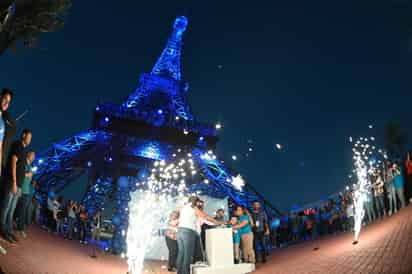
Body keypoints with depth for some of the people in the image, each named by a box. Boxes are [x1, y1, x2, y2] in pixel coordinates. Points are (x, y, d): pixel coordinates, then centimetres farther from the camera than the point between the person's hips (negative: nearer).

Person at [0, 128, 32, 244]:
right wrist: (14, 182, -19)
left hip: (18, 184, 9)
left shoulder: (22, 149, 21)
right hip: (13, 183, -9)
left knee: (11, 209, 8)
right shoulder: (17, 145, -5)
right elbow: (13, 164, -14)